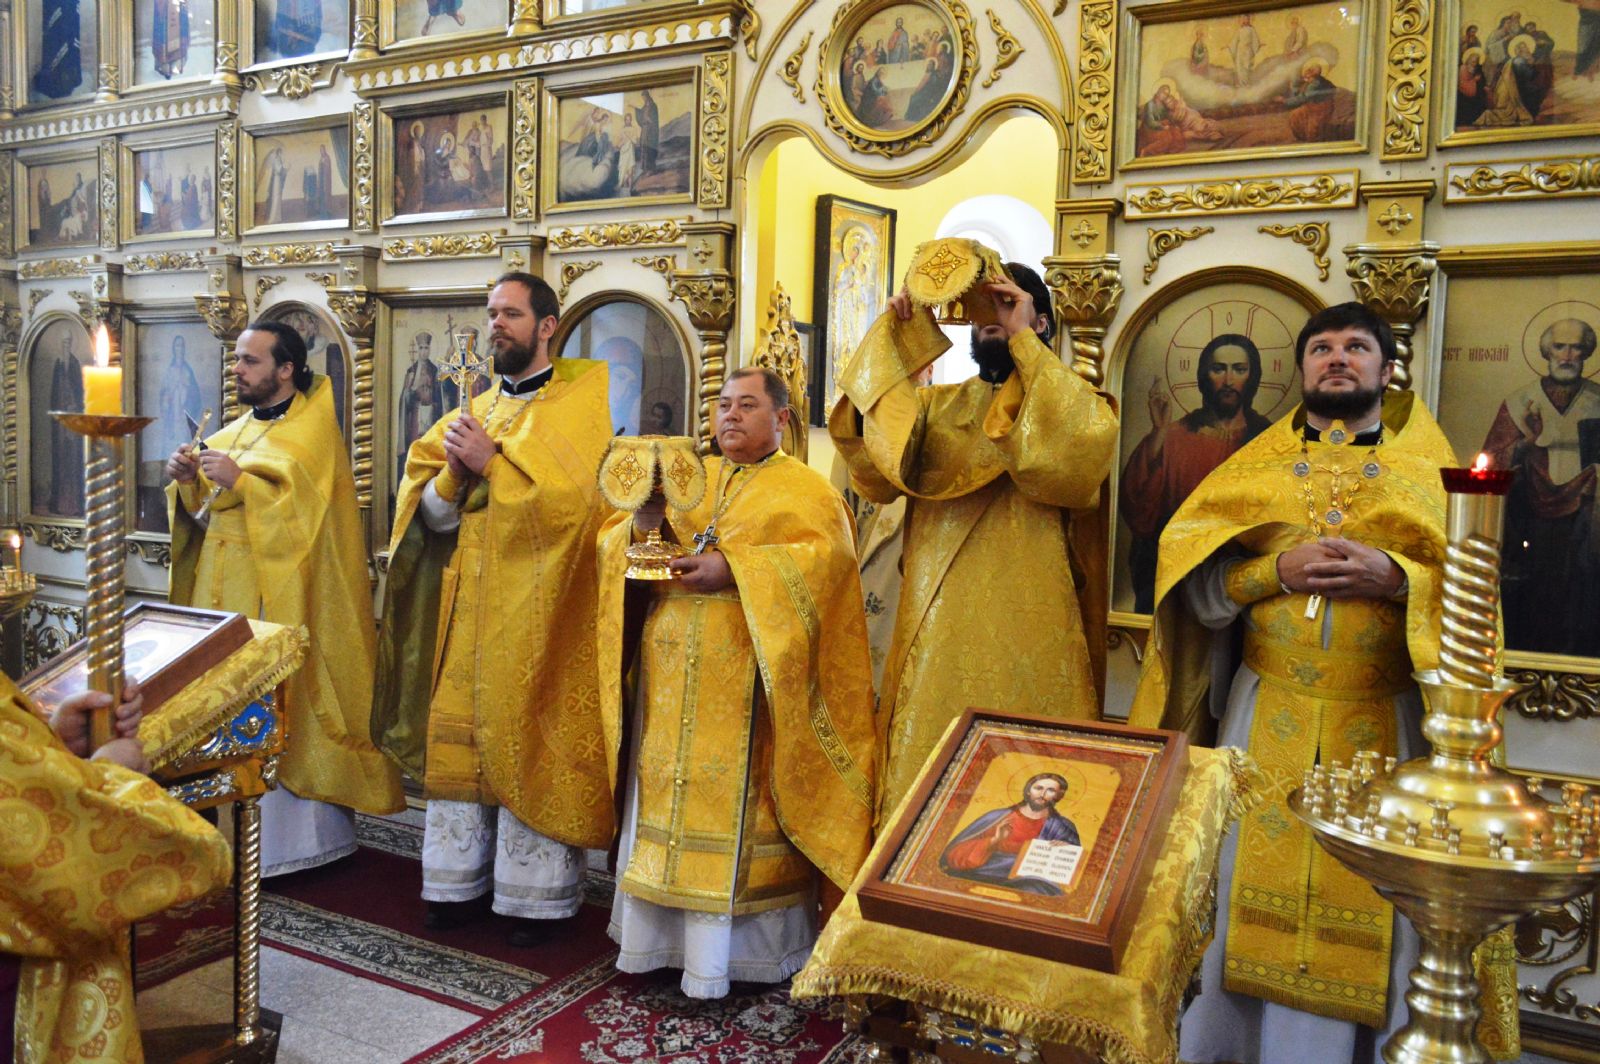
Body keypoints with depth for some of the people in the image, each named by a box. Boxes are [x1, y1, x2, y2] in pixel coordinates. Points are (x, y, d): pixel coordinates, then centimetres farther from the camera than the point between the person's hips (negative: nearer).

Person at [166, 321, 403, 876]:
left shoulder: (312, 431, -4)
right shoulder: (233, 432, 16)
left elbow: (301, 508, -15)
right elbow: (204, 513, 17)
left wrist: (238, 480, -19)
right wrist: (188, 481, -1)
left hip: (283, 597, -7)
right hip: (225, 590, 7)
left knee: (280, 705, -6)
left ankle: (298, 834, 4)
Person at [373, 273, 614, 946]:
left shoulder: (581, 400, -1)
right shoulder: (474, 411, 15)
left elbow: (571, 495, -17)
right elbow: (428, 514, 10)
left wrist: (491, 462, -13)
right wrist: (454, 475, -10)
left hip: (536, 613, -5)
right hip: (464, 610, 6)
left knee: (529, 744, -1)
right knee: (457, 737, 8)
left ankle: (536, 895, 11)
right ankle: (458, 881, 22)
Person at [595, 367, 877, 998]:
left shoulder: (804, 490, 5)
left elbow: (828, 556, -14)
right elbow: (614, 543, 11)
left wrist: (734, 569, -21)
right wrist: (642, 525, -12)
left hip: (744, 680, -4)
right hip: (672, 677, 5)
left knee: (733, 804, -2)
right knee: (665, 797, 8)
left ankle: (730, 947, 8)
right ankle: (657, 933, 19)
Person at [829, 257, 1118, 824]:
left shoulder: (1068, 403, 7)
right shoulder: (934, 405, 15)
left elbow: (1086, 438, -17)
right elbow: (872, 455, -3)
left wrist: (1022, 338, -11)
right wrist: (894, 331, -7)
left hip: (1024, 632, -3)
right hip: (935, 628, 3)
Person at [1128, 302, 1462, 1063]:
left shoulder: (1429, 468, 8)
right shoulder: (1256, 464, 9)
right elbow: (1190, 576, -1)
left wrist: (1395, 578, -17)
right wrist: (1278, 570, -16)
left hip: (1382, 722, 0)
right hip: (1266, 716, 0)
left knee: (1364, 900, 4)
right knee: (1255, 887, 4)